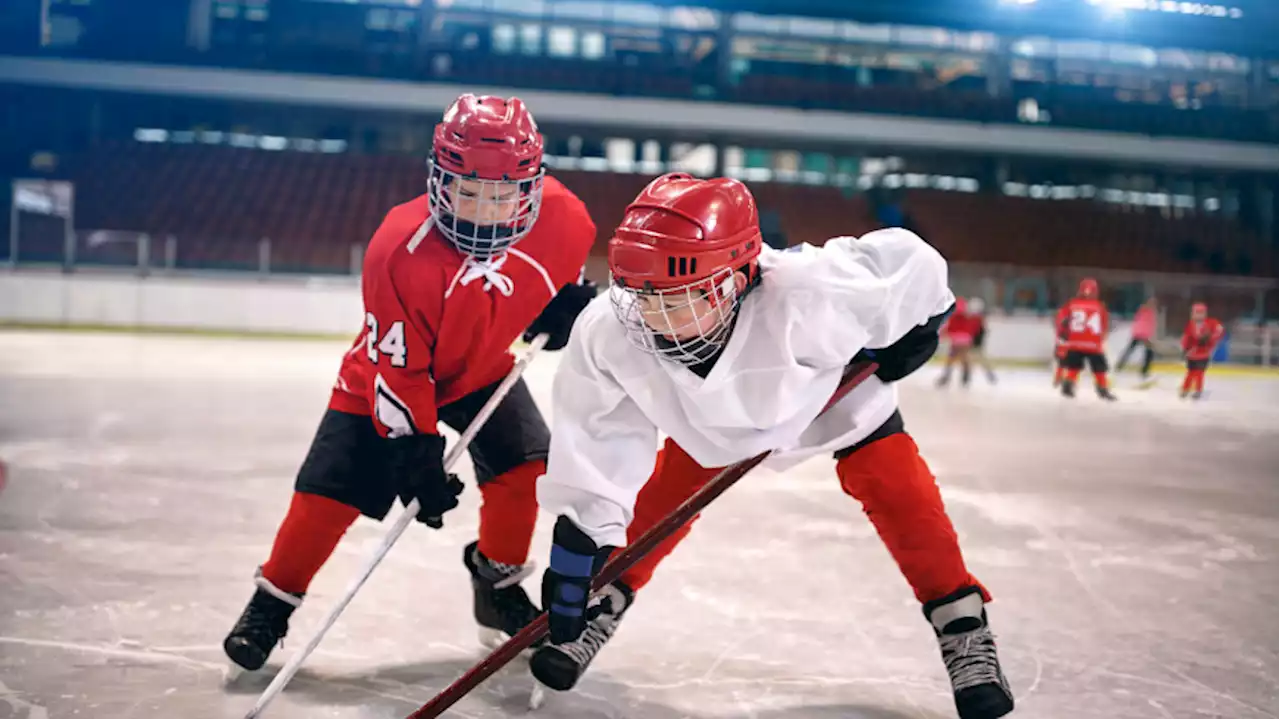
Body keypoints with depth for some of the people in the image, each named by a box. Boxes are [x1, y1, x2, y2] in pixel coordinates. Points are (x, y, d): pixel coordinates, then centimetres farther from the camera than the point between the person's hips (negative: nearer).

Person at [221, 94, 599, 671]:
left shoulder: (557, 215, -23)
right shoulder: (400, 250, -35)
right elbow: (397, 370, -27)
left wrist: (567, 302, -6)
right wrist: (416, 452, -27)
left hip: (482, 367, 4)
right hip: (387, 374, -4)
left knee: (521, 466, -9)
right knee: (330, 493, -8)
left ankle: (499, 584, 18)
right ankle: (273, 601, 15)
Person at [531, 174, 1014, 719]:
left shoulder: (802, 296, -49)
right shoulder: (606, 334, -37)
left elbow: (908, 264, -33)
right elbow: (593, 450, -25)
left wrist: (908, 335, -16)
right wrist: (580, 542, -25)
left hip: (837, 393, -2)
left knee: (903, 499, -11)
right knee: (658, 502, 3)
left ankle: (962, 627, 6)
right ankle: (604, 605, 27)